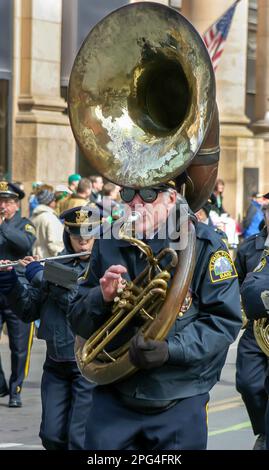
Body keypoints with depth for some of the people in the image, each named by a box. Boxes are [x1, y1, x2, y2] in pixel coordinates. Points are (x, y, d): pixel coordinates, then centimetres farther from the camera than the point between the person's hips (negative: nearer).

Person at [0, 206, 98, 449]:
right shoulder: (57, 265, 8)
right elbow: (29, 311, 10)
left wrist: (39, 276, -14)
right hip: (56, 362, 5)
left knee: (79, 438, -6)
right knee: (51, 436, 7)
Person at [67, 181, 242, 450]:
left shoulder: (204, 246, -5)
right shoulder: (108, 245, 6)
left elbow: (225, 321, -10)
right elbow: (78, 323, 8)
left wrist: (170, 349, -24)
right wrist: (101, 298, -14)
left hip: (180, 405, -2)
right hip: (113, 397, 3)